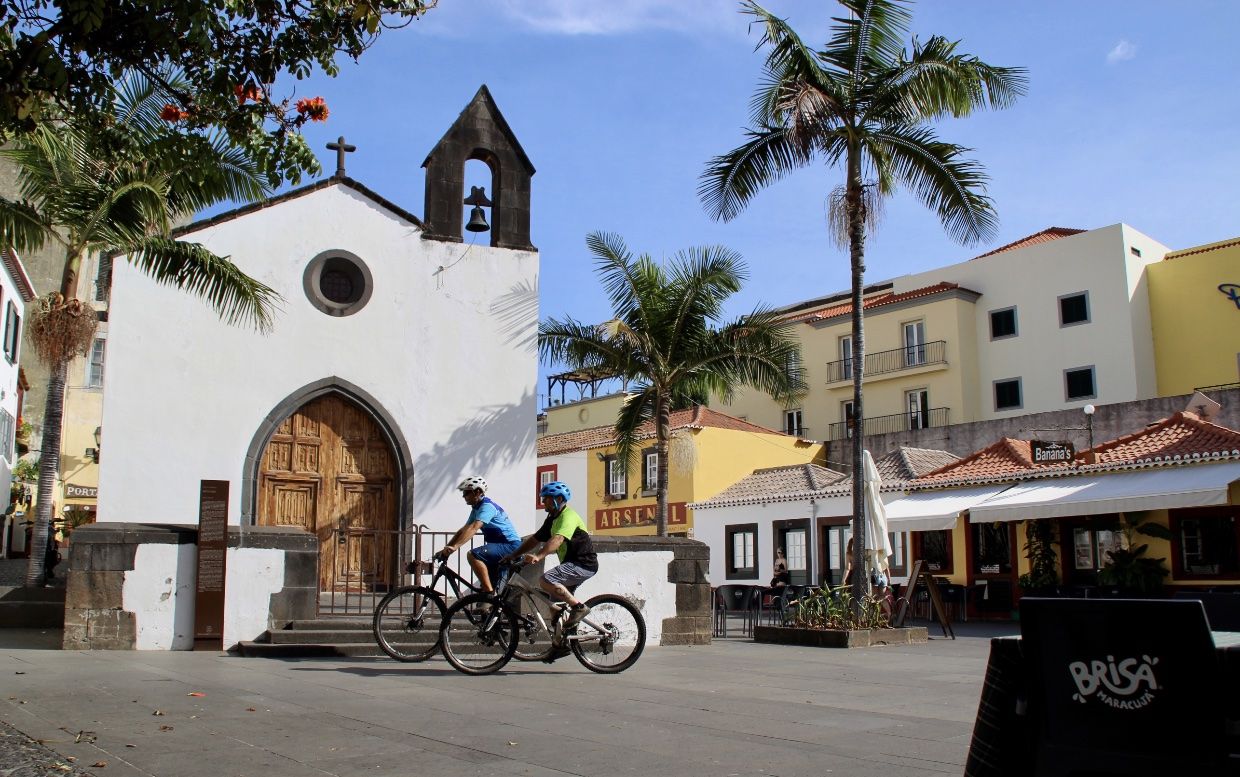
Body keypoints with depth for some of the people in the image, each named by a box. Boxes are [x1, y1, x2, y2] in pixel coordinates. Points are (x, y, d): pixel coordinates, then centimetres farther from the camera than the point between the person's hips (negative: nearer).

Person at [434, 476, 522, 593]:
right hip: (501, 546, 10)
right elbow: (463, 530, 13)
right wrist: (446, 549, 3)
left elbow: (473, 528, -32)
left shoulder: (487, 506, -17)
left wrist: (455, 547, -41)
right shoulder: (476, 509, 14)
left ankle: (489, 593, -25)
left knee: (473, 555, -27)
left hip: (510, 545, -10)